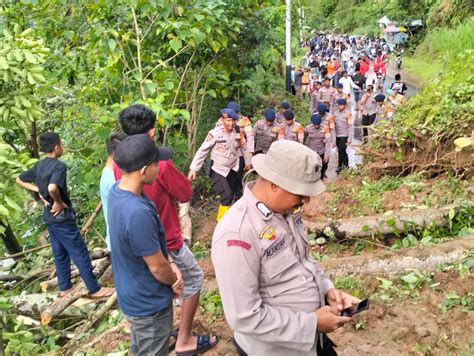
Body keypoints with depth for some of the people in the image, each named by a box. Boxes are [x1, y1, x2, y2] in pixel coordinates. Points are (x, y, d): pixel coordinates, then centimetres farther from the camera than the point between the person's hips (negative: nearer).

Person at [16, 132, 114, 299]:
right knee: (80, 253, -1)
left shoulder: (39, 166, 6)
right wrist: (59, 202, -18)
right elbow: (52, 188, -36)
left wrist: (38, 190, 8)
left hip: (49, 216, 9)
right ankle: (95, 289, 6)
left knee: (60, 253, 17)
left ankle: (65, 288, 27)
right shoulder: (59, 165, -20)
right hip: (62, 216, -9)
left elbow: (19, 180, 18)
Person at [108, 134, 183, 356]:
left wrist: (170, 263, -5)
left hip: (134, 294, 8)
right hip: (149, 302, -8)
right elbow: (156, 266, -25)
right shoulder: (137, 213, -38)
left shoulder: (117, 190, -9)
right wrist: (174, 281, -4)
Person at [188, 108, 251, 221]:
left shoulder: (237, 133, -6)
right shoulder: (214, 133, -21)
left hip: (232, 169, 5)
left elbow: (243, 147, 10)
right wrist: (193, 168, -20)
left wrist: (248, 162, 19)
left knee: (233, 194, 16)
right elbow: (202, 150, -18)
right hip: (218, 170, -5)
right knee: (227, 195, -13)